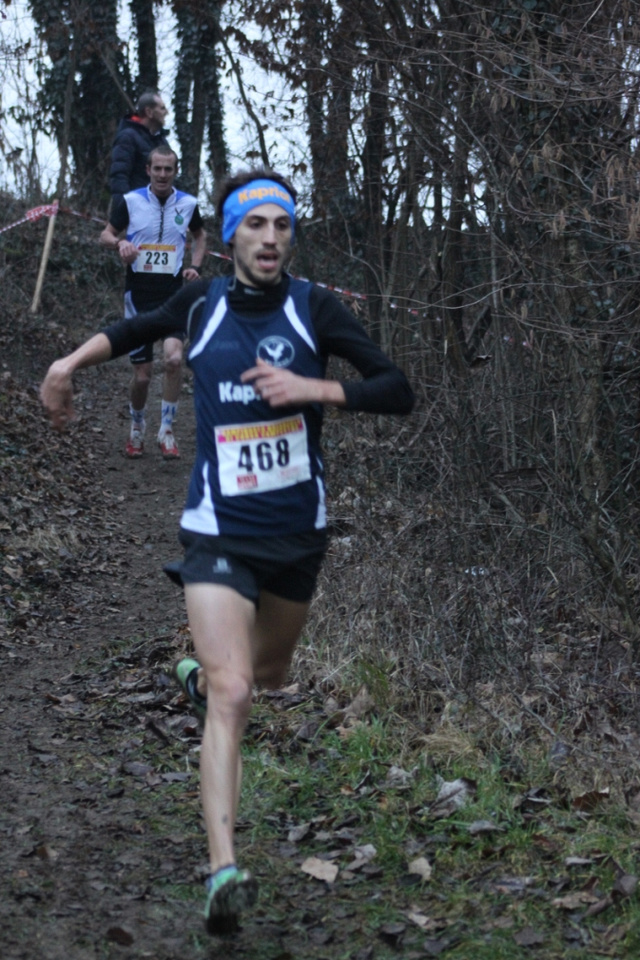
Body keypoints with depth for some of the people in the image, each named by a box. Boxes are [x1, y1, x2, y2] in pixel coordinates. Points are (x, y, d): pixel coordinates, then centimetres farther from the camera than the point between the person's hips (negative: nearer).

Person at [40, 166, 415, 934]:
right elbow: (142, 326, 23)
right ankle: (223, 871, -22)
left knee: (267, 673, 23)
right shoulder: (202, 304, 0)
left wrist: (312, 387, -21)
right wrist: (72, 362, 14)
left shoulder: (312, 308, -5)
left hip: (298, 532, 2)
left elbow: (398, 391, -9)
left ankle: (198, 672, 60)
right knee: (231, 696, -17)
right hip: (220, 533, -2)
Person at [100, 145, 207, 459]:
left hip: (173, 294, 0)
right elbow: (106, 235, 4)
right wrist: (119, 242, -19)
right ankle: (137, 428, 31)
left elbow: (200, 236, 21)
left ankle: (166, 431, -8)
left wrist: (195, 266, 4)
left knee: (174, 358, -24)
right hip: (139, 294, 0)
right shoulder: (130, 201, -2)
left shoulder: (188, 204, 3)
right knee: (141, 374, 3)